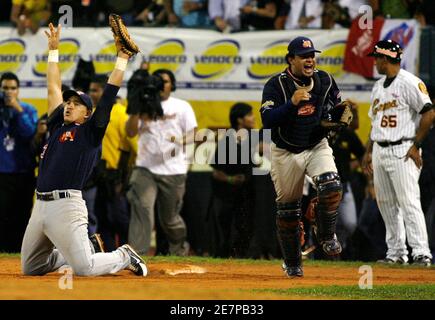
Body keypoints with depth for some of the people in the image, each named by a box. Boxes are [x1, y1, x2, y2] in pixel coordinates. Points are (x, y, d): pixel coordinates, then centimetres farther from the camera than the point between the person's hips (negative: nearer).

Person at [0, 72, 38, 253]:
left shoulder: (28, 110, 6)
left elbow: (30, 134, -8)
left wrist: (18, 110, -13)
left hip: (23, 171, 1)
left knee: (22, 214, 3)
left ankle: (18, 249, 8)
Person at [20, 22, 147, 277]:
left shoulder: (91, 132, 4)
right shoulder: (57, 126, 20)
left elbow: (110, 94, -1)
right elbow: (54, 87, 26)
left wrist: (122, 56, -3)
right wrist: (53, 49, 29)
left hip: (66, 205, -7)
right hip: (41, 206, 7)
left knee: (84, 268, -13)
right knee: (30, 269, 10)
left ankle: (125, 257, 16)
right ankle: (83, 250, 29)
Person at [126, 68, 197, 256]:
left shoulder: (182, 107, 7)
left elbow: (192, 135, 0)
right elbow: (130, 132, 0)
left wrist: (180, 140, -22)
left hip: (173, 171, -1)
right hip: (145, 168, 1)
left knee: (170, 217, 9)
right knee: (142, 209, -18)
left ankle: (180, 251, 34)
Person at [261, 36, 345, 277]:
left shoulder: (325, 81, -2)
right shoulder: (276, 85, -14)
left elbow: (337, 107, 16)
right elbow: (267, 120, -25)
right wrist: (292, 103, -36)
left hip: (317, 147, 2)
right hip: (286, 153, -2)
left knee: (331, 185, -26)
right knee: (287, 208, 5)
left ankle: (327, 236, -2)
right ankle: (292, 263, 22)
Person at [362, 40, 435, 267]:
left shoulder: (409, 83, -10)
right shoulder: (378, 87, 17)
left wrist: (415, 146, -15)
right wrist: (368, 151, 17)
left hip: (402, 150, -9)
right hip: (379, 151, 9)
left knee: (409, 201, -14)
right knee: (386, 203, 8)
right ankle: (396, 252, 14)